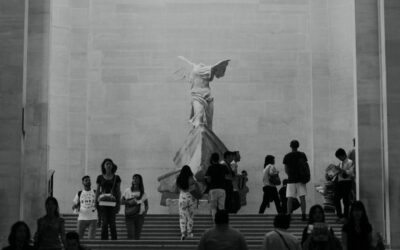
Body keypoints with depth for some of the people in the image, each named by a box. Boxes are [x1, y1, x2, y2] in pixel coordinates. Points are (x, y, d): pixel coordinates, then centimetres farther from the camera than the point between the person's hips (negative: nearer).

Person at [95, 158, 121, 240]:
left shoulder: (116, 178, 8)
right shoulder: (100, 177, 9)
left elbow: (118, 191, 9)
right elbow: (97, 191, 12)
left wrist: (119, 204, 2)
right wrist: (96, 202, 6)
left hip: (112, 202, 0)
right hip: (102, 202, 0)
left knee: (112, 223, -4)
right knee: (104, 223, -5)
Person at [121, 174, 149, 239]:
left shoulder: (142, 193, 5)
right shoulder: (127, 191, 1)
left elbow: (146, 205, 11)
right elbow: (121, 202, 4)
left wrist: (145, 211, -9)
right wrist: (129, 202, -14)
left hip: (139, 216, 2)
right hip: (129, 216, -1)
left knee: (137, 235, 4)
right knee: (130, 234, -12)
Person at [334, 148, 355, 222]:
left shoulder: (350, 162, -6)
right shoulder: (340, 163, 16)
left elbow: (351, 173, -16)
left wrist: (342, 170, -24)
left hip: (347, 182, -7)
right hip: (339, 182, 7)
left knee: (345, 199, -4)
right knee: (336, 199, 5)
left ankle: (345, 216, 5)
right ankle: (339, 215, 16)